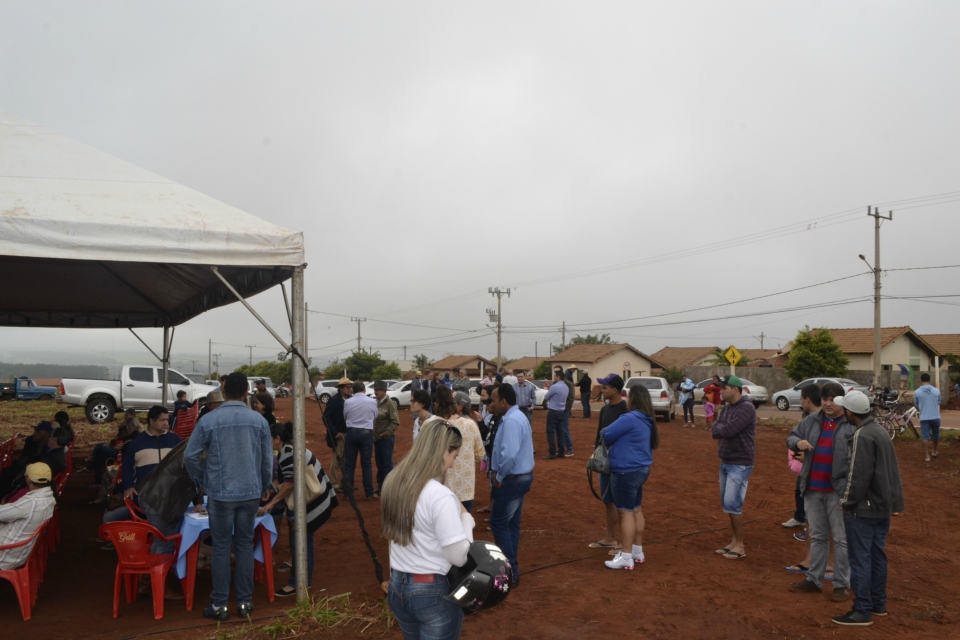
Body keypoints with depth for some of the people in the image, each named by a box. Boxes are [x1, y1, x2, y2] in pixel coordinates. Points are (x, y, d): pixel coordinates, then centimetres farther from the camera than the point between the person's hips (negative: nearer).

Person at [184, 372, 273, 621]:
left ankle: (219, 604, 13)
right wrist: (263, 488, 15)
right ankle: (245, 602, 18)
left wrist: (203, 481, 13)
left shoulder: (208, 420, -8)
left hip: (220, 494, -2)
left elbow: (190, 456, -4)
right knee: (245, 544, 12)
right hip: (250, 493, 2)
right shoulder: (259, 420, -3)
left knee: (221, 547, 8)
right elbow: (268, 459, 1)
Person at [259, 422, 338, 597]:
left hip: (311, 503, -10)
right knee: (305, 539, 17)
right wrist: (275, 501, 14)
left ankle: (296, 583, 5)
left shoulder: (287, 454, -17)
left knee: (297, 541, -3)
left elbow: (290, 483, -23)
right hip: (314, 500, 10)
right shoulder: (292, 449, 14)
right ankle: (305, 578, 27)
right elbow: (290, 482, 16)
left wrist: (271, 503, -16)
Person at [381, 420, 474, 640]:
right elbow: (459, 556, -19)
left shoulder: (393, 482, -1)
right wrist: (465, 518, -6)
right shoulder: (441, 497, -24)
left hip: (397, 587, 7)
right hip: (434, 593, -7)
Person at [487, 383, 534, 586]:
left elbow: (509, 455, -33)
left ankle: (510, 573, 2)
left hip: (511, 479, -10)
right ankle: (510, 567, 26)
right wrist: (500, 474, 9)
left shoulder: (511, 421, -23)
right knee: (511, 523, 16)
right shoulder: (517, 416, 11)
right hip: (520, 476, 10)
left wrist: (499, 477, -18)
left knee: (499, 524, -3)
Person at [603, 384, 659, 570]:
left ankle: (626, 558, -1)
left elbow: (606, 435, -15)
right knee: (636, 510, 17)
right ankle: (637, 551, 27)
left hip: (627, 471, -9)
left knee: (626, 512, -4)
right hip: (641, 469, 10)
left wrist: (603, 434, 10)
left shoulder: (629, 418, -21)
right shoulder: (648, 420, 8)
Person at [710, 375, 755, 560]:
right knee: (728, 503, 13)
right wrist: (724, 430, -15)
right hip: (725, 462, 9)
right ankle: (734, 541, 23)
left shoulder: (746, 408, -17)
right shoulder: (728, 407, 11)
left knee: (732, 504, -8)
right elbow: (715, 430, 5)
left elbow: (728, 430, -26)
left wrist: (720, 429, -6)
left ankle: (740, 546, 3)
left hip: (740, 464, -9)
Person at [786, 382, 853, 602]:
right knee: (817, 536, 16)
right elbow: (791, 436, 16)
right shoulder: (812, 420, 8)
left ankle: (842, 584, 15)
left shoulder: (853, 424, -9)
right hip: (812, 489, 6)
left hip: (838, 490, -5)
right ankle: (814, 579, 28)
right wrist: (798, 442, -7)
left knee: (841, 538, 4)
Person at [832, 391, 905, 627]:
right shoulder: (880, 431, 10)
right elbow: (891, 469, 18)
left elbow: (859, 475, -21)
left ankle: (862, 611, 1)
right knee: (877, 555, 17)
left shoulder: (862, 436, -20)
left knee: (860, 558, -3)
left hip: (863, 509, -10)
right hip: (883, 506, 10)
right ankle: (878, 603, 27)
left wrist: (847, 502, -12)